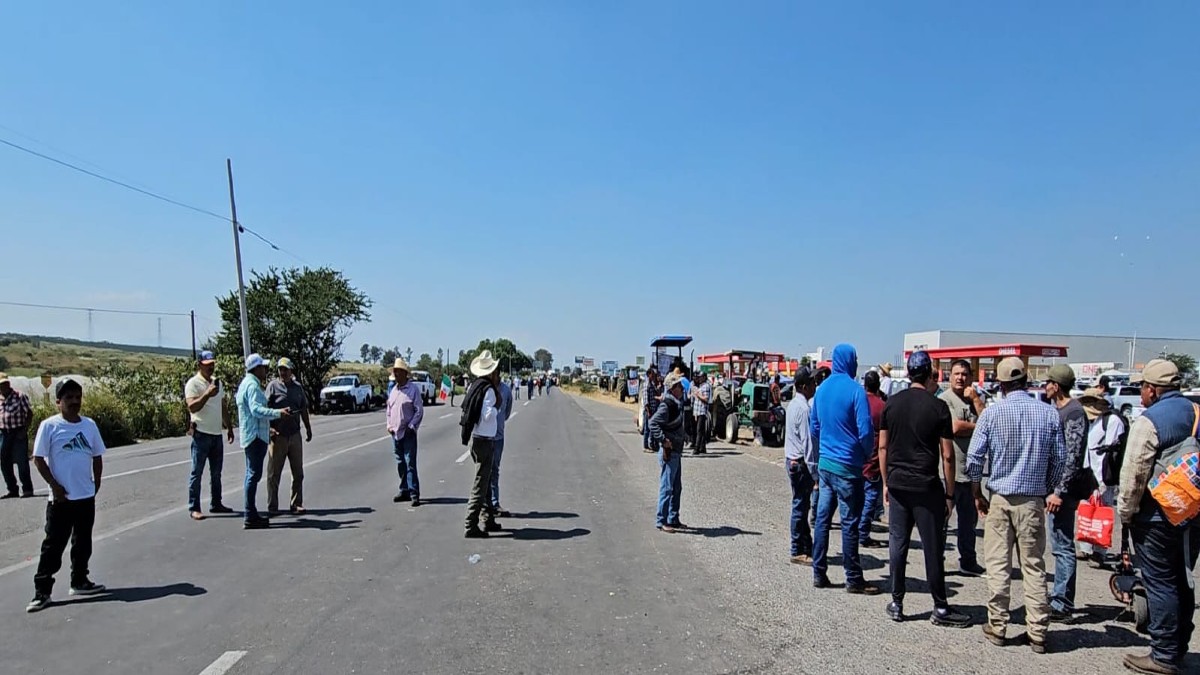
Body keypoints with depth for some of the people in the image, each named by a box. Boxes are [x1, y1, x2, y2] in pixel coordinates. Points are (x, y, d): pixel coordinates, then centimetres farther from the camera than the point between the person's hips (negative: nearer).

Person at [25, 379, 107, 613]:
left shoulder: (89, 425, 4)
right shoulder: (49, 426, -9)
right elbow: (38, 459, -8)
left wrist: (96, 483, 7)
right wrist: (55, 486, -12)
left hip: (86, 497, 5)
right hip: (61, 498, -4)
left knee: (83, 543, 15)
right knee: (53, 545, 0)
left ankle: (79, 581, 28)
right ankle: (41, 591, 8)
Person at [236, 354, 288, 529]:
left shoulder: (247, 383, 19)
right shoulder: (252, 385, -15)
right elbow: (256, 409, -28)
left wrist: (267, 429, 31)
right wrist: (278, 413, -37)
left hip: (252, 436, 11)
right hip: (255, 436, -11)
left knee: (252, 475, 15)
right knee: (254, 475, -9)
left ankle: (250, 514, 23)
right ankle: (250, 517, -7)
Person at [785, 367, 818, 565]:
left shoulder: (793, 404, 12)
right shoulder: (803, 408, -18)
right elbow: (807, 442, -20)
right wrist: (813, 470, -18)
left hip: (792, 460, 10)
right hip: (801, 463, -10)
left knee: (801, 505, 15)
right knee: (800, 506, -2)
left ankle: (806, 547, 24)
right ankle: (798, 552, 5)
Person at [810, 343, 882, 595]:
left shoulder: (821, 389, 7)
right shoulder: (855, 390, -14)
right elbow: (865, 431, -14)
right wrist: (868, 453, 3)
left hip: (824, 463, 7)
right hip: (847, 466, -6)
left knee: (823, 518, 11)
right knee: (849, 522, 1)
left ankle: (819, 574, 16)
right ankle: (854, 580, 9)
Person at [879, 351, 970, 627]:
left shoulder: (892, 403, 3)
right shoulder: (937, 406, -8)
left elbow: (883, 447, 5)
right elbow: (947, 455, -8)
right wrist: (950, 492, 0)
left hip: (897, 485, 4)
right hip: (926, 486, -4)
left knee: (898, 543, 9)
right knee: (932, 547, 5)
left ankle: (896, 604, 16)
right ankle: (940, 608, 15)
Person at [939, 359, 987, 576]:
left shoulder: (976, 399, 13)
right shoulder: (944, 399, -7)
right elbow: (955, 427, -18)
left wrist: (976, 399, -6)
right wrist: (978, 427, -3)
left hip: (970, 470, 7)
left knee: (969, 518, 16)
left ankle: (968, 562, 28)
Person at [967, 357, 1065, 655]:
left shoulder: (991, 413, -8)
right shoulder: (1049, 414, -2)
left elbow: (974, 458, -7)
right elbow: (1059, 459, 3)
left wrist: (978, 495, 5)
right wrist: (1047, 491, 16)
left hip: (1000, 498, -2)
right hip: (1033, 500, 2)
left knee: (998, 565, 6)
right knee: (1034, 567, 8)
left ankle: (997, 627, 13)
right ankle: (1037, 634, 12)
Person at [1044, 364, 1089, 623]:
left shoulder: (1074, 413, -15)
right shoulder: (1058, 410, 14)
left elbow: (1074, 457, -20)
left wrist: (1060, 491, -21)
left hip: (1063, 489, -10)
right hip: (1055, 486, 10)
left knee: (1063, 546, -4)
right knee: (1060, 545, 15)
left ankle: (1063, 607, 1)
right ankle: (1059, 599, 25)